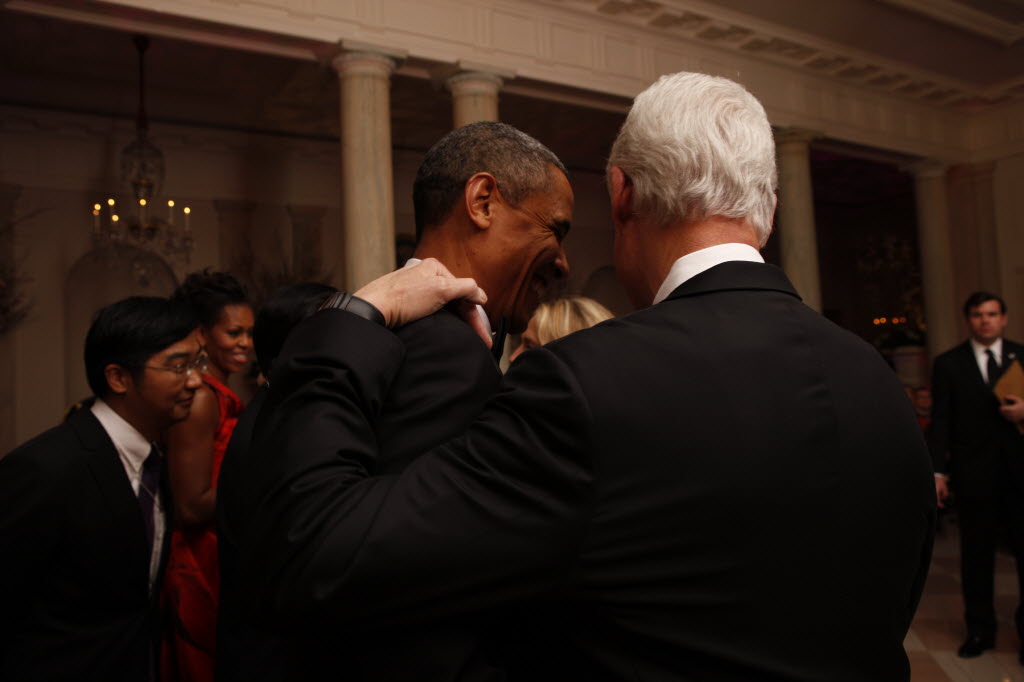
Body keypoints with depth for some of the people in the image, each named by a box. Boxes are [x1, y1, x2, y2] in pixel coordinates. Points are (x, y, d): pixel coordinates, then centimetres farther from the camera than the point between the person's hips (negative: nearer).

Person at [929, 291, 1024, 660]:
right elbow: (941, 421, 0)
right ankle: (980, 629, 22)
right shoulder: (948, 363, 3)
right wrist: (937, 470, -6)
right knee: (976, 554, 8)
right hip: (974, 474, -1)